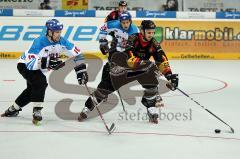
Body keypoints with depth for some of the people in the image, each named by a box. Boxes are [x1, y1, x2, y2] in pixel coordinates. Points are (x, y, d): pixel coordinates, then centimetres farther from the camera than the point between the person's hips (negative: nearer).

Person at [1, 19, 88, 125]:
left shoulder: (62, 42, -18)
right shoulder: (39, 42, -37)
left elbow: (76, 53, -9)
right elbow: (30, 63, -45)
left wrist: (81, 71, -15)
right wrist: (48, 62, -54)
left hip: (37, 68, 8)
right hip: (25, 65, -8)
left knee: (32, 89, 19)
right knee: (41, 82, -31)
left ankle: (13, 109, 39)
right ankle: (36, 111, -22)